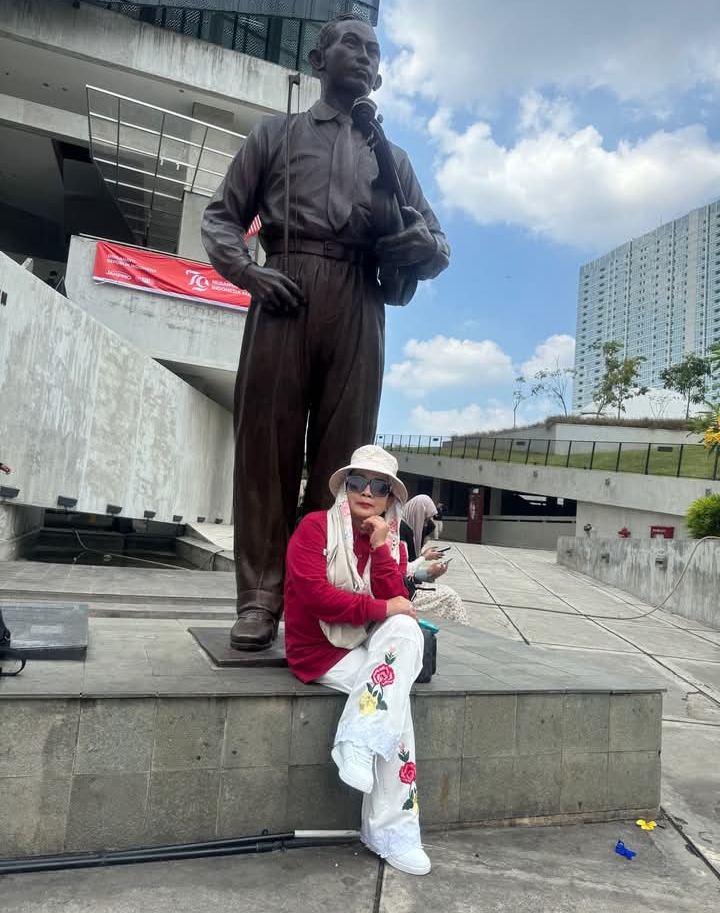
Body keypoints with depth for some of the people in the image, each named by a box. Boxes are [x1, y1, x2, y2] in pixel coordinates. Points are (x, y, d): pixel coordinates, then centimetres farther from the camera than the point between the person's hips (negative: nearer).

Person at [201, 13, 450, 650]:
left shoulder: (392, 157, 27)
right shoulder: (275, 133, 21)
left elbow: (438, 249, 22)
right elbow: (221, 216, 15)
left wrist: (420, 244, -3)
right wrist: (248, 271, -6)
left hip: (358, 305, 2)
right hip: (285, 293, -1)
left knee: (343, 451, -5)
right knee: (268, 442, -7)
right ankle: (261, 596, -2)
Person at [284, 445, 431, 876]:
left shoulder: (392, 543, 6)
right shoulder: (316, 526, -9)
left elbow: (399, 605, -7)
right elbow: (312, 591, -22)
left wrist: (381, 547, -16)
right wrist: (380, 608, -19)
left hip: (370, 648, 5)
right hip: (319, 652, -5)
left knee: (407, 630, -27)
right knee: (397, 700, -24)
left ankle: (359, 742, -25)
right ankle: (392, 830, -13)